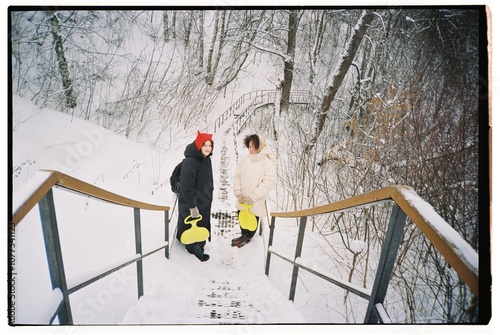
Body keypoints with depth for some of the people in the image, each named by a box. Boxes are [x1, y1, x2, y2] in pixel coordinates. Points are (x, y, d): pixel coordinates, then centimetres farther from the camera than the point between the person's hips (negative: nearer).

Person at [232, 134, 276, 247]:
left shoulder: (268, 163, -17)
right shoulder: (244, 160, -3)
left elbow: (268, 183, -20)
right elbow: (237, 176, 2)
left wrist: (253, 197, -22)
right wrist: (238, 193, -7)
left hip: (256, 201, -4)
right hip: (242, 200, 4)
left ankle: (247, 237, 41)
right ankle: (243, 235, 46)